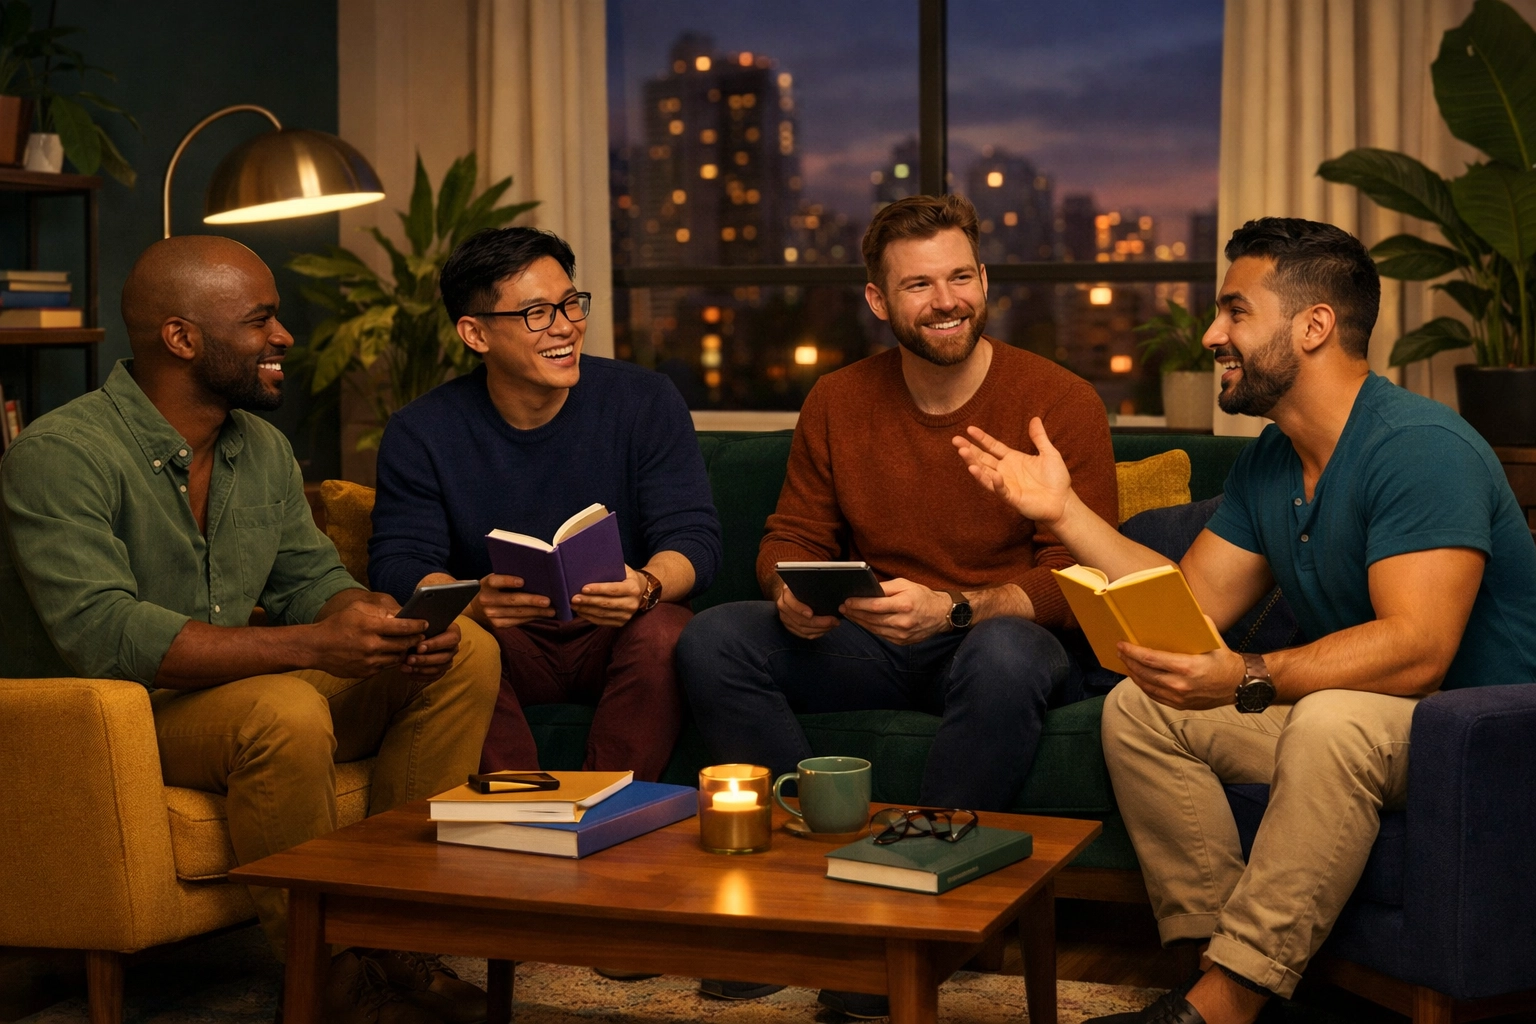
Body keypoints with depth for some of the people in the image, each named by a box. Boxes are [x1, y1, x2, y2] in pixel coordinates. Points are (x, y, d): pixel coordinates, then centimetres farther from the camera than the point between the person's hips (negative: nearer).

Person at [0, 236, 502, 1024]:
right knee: (285, 713, -37)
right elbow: (104, 635, -28)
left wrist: (383, 624, -14)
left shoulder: (263, 448, 10)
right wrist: (316, 645, -34)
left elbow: (312, 578, 12)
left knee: (465, 651, -7)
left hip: (242, 689, 8)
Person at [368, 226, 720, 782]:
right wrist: (473, 601, -33)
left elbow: (693, 535, -7)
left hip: (618, 637, 0)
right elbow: (398, 564, -9)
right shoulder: (419, 433, -3)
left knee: (664, 631, -32)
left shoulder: (646, 401, -3)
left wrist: (646, 587, -33)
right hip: (506, 643, 0)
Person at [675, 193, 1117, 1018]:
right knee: (712, 640, -18)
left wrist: (953, 608, -29)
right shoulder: (837, 403, 5)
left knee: (1004, 657, -40)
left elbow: (1073, 579, -13)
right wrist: (793, 593, -15)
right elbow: (790, 539, 11)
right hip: (871, 648, 4)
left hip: (1005, 640, -4)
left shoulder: (1061, 402, -8)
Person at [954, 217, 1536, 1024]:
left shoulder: (1419, 447, -21)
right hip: (1337, 713, 9)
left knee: (1332, 723, -38)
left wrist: (1247, 680, -42)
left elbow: (1417, 648, -31)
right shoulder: (1268, 462, 8)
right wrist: (1064, 510, 2)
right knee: (1137, 708, -2)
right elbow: (1193, 603, 8)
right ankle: (1210, 958, -7)